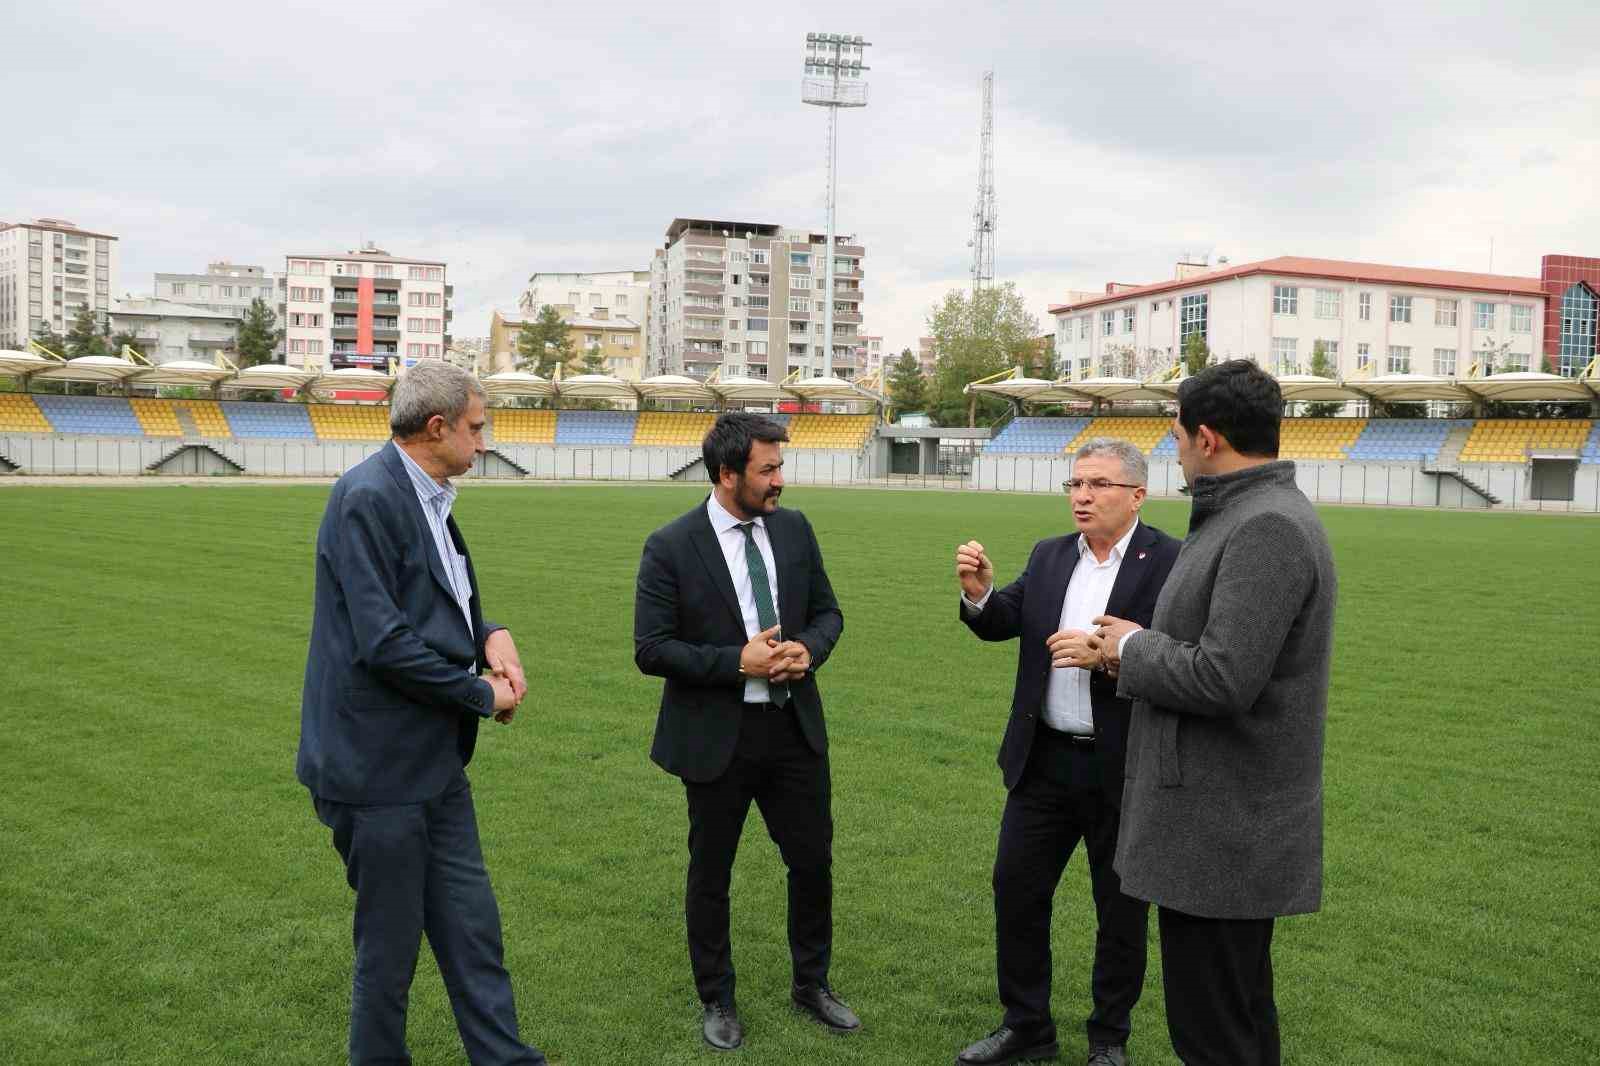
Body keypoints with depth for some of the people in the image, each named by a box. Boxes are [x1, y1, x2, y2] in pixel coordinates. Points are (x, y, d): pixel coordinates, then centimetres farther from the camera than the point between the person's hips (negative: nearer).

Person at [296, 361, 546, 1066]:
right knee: (389, 949, 9)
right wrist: (483, 694, -13)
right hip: (379, 766, -9)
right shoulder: (368, 498, -19)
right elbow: (383, 643, -24)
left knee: (472, 930, 15)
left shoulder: (425, 498, 10)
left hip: (436, 759, 9)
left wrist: (490, 635, -2)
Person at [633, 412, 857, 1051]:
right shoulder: (671, 547, -13)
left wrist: (809, 648, -13)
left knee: (813, 860, 14)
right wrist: (737, 662, -22)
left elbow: (828, 612, 9)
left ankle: (812, 984, 37)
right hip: (717, 735, -4)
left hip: (795, 727, 4)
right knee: (710, 873, 12)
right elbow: (650, 650, -14)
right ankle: (716, 1001, 33)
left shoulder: (794, 529, 1)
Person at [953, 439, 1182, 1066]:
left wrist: (1105, 654, -29)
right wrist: (978, 593, -21)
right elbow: (1001, 624, -2)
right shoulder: (1048, 557, 6)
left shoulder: (1172, 563, -11)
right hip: (1044, 758, 5)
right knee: (1016, 889, 11)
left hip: (1125, 769, -4)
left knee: (1121, 912, 12)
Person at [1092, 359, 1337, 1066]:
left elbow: (1224, 681, -28)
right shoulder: (1254, 517, 11)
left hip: (1224, 836, -10)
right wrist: (1136, 653, 8)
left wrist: (1135, 646, -12)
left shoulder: (1266, 529, -22)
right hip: (1228, 824, 10)